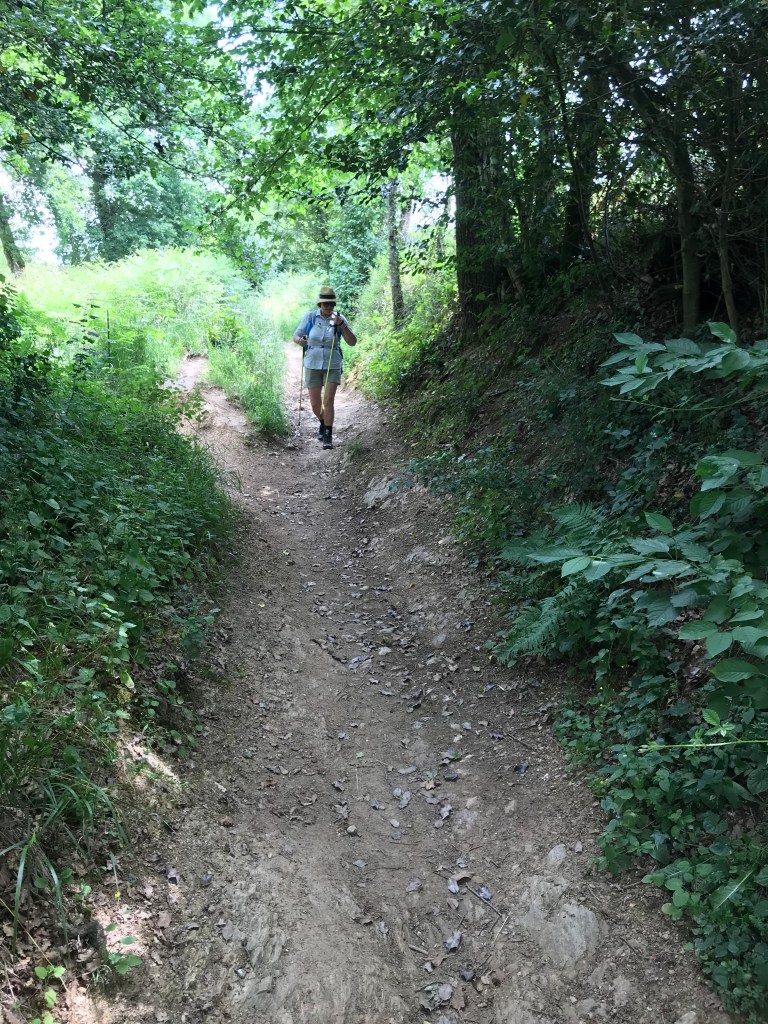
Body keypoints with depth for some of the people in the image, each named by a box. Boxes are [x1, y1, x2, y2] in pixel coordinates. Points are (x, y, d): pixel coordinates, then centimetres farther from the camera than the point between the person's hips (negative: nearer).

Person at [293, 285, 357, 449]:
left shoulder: (339, 318, -7)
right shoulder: (310, 317, -5)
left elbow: (352, 342, -13)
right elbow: (295, 336, 2)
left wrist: (341, 325, -26)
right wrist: (300, 340, -22)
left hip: (333, 366, -2)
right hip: (313, 366, 2)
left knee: (328, 401, -13)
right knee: (315, 404, 9)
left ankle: (328, 436, -3)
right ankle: (323, 422, 40)